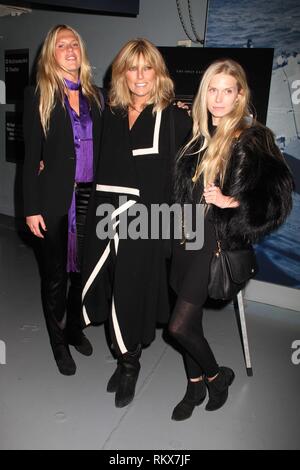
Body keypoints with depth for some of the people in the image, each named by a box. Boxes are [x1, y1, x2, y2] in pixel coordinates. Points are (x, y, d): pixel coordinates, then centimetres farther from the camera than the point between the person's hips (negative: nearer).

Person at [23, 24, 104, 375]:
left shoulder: (94, 94, 11)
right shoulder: (38, 96, -1)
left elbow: (101, 146, 12)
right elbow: (31, 156, -5)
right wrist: (32, 208, -9)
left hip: (90, 196, 4)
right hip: (55, 199, -4)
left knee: (83, 269, 13)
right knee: (55, 275, 8)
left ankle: (75, 329, 36)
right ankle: (59, 343, 27)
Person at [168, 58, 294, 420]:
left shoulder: (253, 138, -10)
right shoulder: (200, 134, 7)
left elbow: (278, 195, -14)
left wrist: (231, 202, -21)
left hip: (217, 242, -6)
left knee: (179, 325, -5)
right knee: (190, 319, 14)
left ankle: (216, 376, 25)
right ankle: (195, 386, 36)